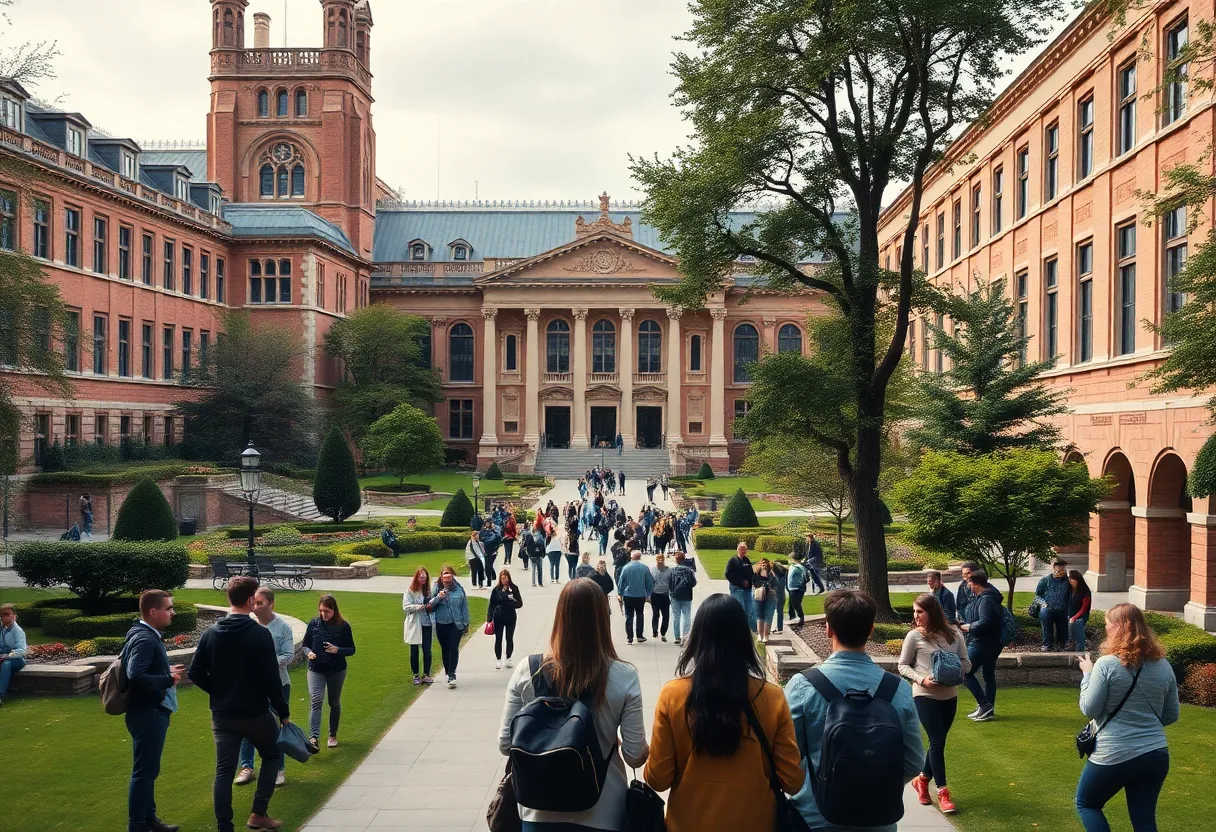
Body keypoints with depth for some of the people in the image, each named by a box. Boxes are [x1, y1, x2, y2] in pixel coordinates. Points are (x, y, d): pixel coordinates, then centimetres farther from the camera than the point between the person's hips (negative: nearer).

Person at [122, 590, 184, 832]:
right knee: (143, 772, -1)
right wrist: (169, 679, -21)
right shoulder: (145, 639, -21)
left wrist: (168, 672, 4)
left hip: (153, 712, 10)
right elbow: (136, 676, -32)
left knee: (148, 770, 19)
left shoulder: (150, 636, 10)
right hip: (147, 714, -10)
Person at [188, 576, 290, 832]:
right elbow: (271, 679, -15)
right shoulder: (260, 634, -15)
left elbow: (196, 673, 3)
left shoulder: (211, 633, 0)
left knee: (224, 771, 8)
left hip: (222, 715, 4)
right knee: (272, 755, 18)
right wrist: (284, 712, -5)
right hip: (255, 713, -4)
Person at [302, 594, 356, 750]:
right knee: (316, 701, -17)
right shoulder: (313, 624, -3)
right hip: (316, 670, 0)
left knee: (335, 703, 13)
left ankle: (333, 736, 31)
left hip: (337, 670, 0)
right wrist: (309, 653, -17)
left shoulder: (343, 626, -7)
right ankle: (314, 738, -27)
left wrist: (338, 650, -21)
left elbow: (351, 649, -2)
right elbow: (305, 645, 5)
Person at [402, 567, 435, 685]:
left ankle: (426, 675, 14)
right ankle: (416, 675, 20)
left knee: (427, 650, 2)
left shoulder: (428, 591, 6)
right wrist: (418, 607, -25)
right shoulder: (410, 592, -5)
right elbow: (406, 607, -11)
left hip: (427, 624, 2)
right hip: (414, 625, -2)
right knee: (414, 651, 8)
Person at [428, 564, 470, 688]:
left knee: (453, 648, -10)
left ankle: (452, 674, -11)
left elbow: (464, 606, 2)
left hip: (456, 624, -2)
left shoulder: (458, 588, -2)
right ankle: (448, 674, 23)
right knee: (445, 649, 11)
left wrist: (466, 622, 2)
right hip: (441, 624, 2)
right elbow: (430, 606, 1)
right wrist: (438, 598, -18)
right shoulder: (436, 588, 1)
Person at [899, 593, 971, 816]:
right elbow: (903, 666, -1)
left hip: (950, 695, 4)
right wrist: (921, 679, -17)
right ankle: (942, 791, 6)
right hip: (925, 696, -4)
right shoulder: (914, 636, -7)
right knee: (937, 741, -5)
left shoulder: (954, 634, -1)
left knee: (938, 741, 13)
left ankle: (923, 779, 34)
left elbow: (966, 663, 5)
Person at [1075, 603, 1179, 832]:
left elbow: (1089, 710, -10)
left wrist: (1087, 675, 2)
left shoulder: (1107, 664, -15)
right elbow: (1171, 715, 11)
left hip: (1114, 755, -5)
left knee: (1086, 804, 17)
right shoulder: (1163, 666, 3)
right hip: (1156, 755, 5)